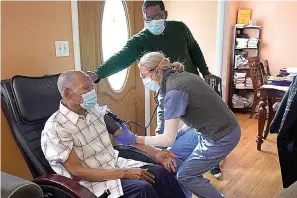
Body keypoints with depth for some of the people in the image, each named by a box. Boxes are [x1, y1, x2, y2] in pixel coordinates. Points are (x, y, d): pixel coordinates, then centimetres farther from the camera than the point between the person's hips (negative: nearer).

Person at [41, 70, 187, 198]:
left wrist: (155, 153, -2)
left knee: (161, 173, -15)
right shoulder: (55, 128, -18)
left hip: (116, 164, 6)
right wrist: (124, 173, -22)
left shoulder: (95, 110, 2)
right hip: (91, 182, -6)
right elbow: (76, 172, -19)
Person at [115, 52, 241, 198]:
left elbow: (168, 140, -22)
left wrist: (134, 138, -18)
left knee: (185, 176, 2)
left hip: (222, 137, -9)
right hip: (223, 128, 9)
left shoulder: (174, 92, -23)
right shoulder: (179, 77, 3)